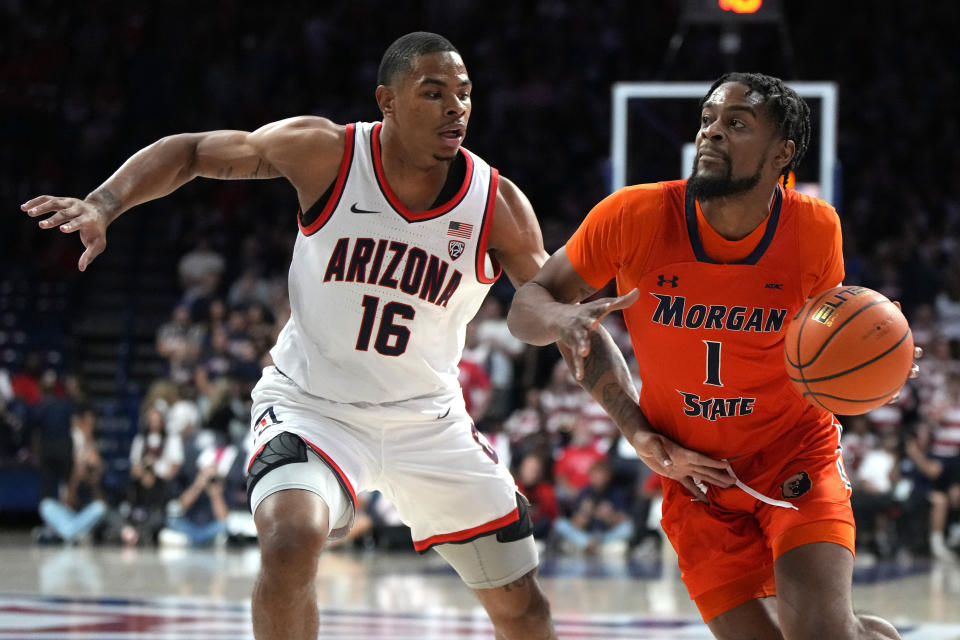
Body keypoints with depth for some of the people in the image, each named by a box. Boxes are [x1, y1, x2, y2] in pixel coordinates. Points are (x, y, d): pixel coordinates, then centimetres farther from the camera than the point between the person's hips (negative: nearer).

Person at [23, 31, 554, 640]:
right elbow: (191, 151, -7)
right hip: (313, 403, -2)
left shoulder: (498, 204, -12)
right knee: (291, 541, -33)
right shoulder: (325, 153, -15)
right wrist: (102, 205, -22)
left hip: (427, 422, 3)